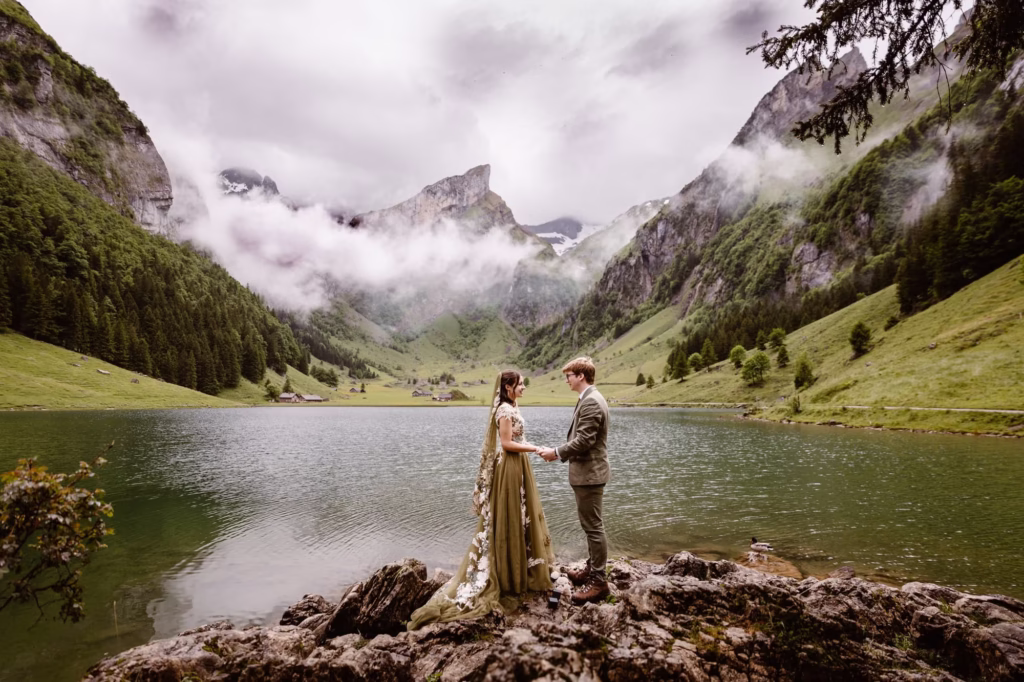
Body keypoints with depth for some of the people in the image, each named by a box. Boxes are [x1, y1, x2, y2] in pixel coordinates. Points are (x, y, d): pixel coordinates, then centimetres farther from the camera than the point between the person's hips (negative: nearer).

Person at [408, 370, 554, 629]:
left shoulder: (511, 407, 11)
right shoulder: (505, 410, -18)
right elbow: (506, 444, -20)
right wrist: (535, 449, -18)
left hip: (517, 466, 10)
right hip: (510, 467, -10)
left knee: (519, 518, 16)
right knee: (508, 519, 1)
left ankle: (519, 569, 28)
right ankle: (507, 574, 13)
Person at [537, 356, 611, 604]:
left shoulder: (591, 402, -21)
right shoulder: (590, 398, 13)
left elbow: (583, 441, -24)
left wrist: (557, 453, -14)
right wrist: (560, 452, 11)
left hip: (589, 474, -11)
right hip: (587, 472, 11)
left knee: (593, 527, -2)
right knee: (590, 525, 20)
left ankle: (598, 581, 7)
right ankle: (592, 568, 33)